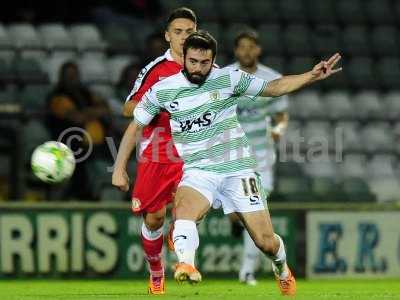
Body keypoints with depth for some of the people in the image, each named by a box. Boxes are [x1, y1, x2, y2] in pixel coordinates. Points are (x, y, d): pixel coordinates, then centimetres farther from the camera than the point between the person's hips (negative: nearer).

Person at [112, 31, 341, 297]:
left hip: (237, 167, 0)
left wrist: (312, 76, -7)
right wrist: (120, 169, 6)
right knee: (184, 209, -36)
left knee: (266, 242, 0)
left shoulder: (228, 79, -3)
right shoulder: (162, 90, -1)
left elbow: (273, 87, 5)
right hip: (197, 171, 0)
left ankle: (282, 271, 33)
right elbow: (135, 127, 10)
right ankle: (186, 266, -57)